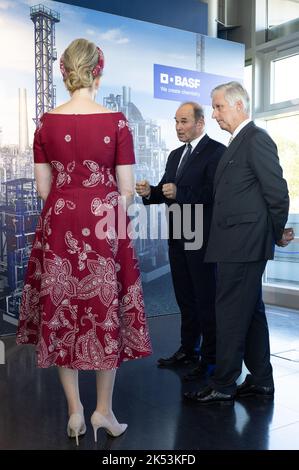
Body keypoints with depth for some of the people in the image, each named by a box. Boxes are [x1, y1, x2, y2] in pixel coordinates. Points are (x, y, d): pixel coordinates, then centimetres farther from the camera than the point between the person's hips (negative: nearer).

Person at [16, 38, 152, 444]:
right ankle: (104, 410, 19)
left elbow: (44, 188, 4)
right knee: (106, 311, 10)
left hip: (59, 226, 2)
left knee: (61, 312, 12)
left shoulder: (47, 122, 0)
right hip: (105, 225, -2)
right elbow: (126, 189, -4)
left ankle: (75, 411, 20)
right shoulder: (116, 121, -6)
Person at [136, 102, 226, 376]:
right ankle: (188, 350, 29)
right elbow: (167, 191, 15)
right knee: (185, 297, 16)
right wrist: (150, 192, -5)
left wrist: (179, 192, -27)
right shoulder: (176, 155, 18)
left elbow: (215, 191, -21)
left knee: (206, 299, -1)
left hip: (202, 237, -8)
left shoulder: (216, 151, -9)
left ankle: (210, 358, 10)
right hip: (178, 236, 8)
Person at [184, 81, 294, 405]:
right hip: (238, 245, 10)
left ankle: (222, 386, 7)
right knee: (250, 312, 14)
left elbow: (277, 191, -15)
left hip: (241, 244, -10)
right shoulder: (240, 142, 18)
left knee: (231, 313, -4)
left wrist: (277, 234, -3)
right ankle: (261, 380, 24)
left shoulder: (256, 139, -11)